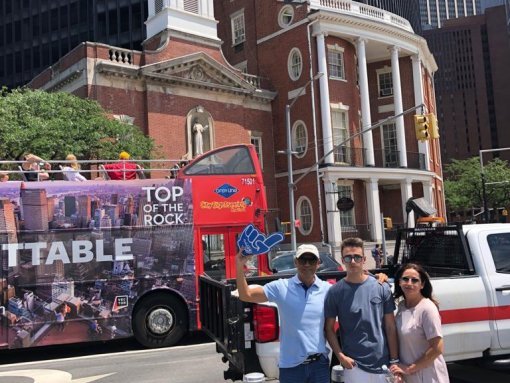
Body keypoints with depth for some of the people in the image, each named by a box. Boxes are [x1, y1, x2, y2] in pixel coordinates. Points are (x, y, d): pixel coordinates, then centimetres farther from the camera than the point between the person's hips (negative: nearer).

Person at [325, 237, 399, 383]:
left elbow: (390, 327, 2)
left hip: (383, 363, 1)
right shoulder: (335, 292, -5)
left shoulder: (382, 287, -1)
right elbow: (329, 328, 0)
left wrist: (394, 360, 0)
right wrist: (341, 356, -10)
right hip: (354, 365, -1)